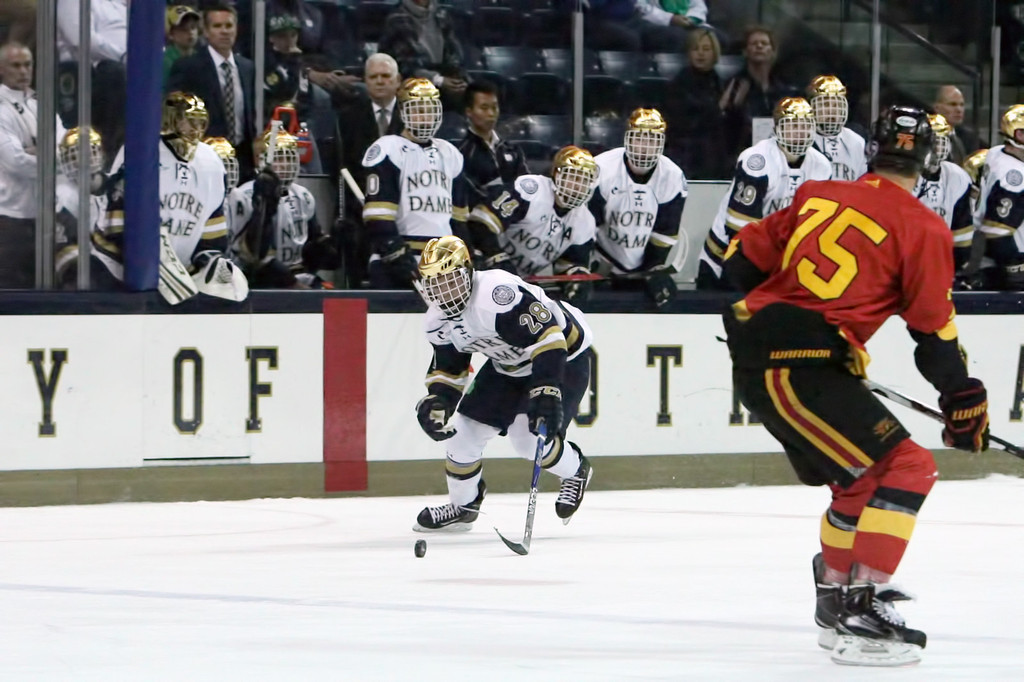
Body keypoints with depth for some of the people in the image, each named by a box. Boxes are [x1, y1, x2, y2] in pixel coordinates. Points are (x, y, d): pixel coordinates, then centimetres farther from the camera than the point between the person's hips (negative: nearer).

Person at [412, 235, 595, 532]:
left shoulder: (497, 293, -36)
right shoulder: (437, 321, -7)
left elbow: (546, 336, -40)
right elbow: (448, 368, 6)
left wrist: (546, 393, -45)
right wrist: (437, 401, -14)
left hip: (563, 354, -8)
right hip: (508, 363, 8)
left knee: (530, 439, -16)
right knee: (465, 428, 1)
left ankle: (576, 472, 17)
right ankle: (463, 506, 23)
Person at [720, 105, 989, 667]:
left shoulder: (817, 196, 15)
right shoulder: (921, 228, -4)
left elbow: (743, 259, 19)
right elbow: (934, 332, -2)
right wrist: (963, 398, 11)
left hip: (753, 357, 8)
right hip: (795, 367, -8)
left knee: (861, 476, 23)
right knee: (906, 468, -8)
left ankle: (836, 598, 35)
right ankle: (859, 613, -16)